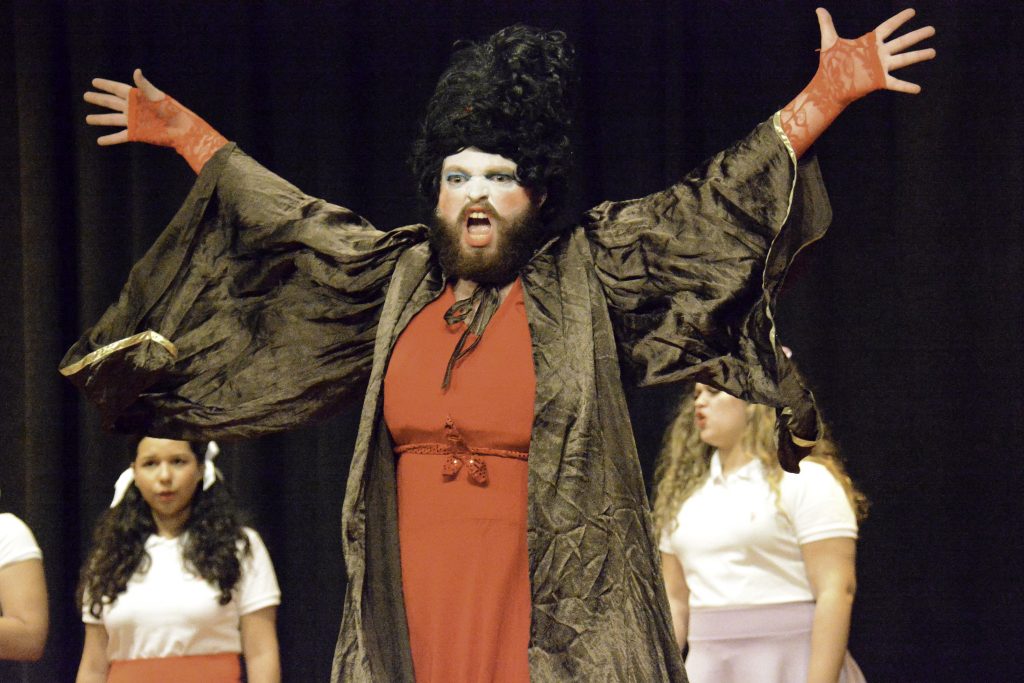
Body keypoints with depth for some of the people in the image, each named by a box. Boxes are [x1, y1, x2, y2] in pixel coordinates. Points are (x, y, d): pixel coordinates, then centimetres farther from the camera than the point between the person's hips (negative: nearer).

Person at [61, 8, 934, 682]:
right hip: (415, 609, 4)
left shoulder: (588, 278, 2)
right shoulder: (401, 279, 14)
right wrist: (186, 135, 34)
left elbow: (712, 207, -1)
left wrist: (821, 100, -8)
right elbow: (293, 222, 26)